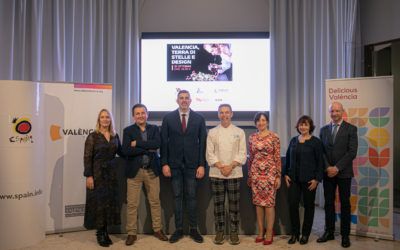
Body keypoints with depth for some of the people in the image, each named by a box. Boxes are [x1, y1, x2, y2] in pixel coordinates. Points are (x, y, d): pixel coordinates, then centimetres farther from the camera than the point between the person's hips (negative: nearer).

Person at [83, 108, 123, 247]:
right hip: (97, 173, -5)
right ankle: (100, 234, 16)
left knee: (110, 201, 9)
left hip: (111, 173, 5)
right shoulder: (93, 136, -6)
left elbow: (120, 152, 14)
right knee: (98, 202, 2)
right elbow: (87, 157, -10)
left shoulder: (115, 136, 8)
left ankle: (105, 231, 23)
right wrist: (89, 176, -15)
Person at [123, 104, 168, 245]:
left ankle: (158, 229, 24)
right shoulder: (128, 130, 0)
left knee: (155, 201, 11)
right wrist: (148, 149, -15)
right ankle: (132, 233, 15)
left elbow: (157, 144, -14)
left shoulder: (154, 128, 6)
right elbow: (126, 150, -14)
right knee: (132, 204, 3)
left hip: (152, 170, 2)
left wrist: (137, 143, -15)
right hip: (134, 171, -2)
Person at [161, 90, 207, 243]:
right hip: (174, 164, 0)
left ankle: (193, 229, 16)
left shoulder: (199, 118, 3)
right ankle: (178, 229, 17)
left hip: (192, 164, 0)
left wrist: (202, 165, -4)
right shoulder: (168, 118, 2)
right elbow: (164, 142, 1)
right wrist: (164, 163, -5)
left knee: (191, 196, 5)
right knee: (177, 197, 7)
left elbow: (202, 143, 2)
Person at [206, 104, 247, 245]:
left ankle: (234, 232, 14)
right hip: (216, 173, 0)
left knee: (234, 204, 4)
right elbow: (210, 153, 1)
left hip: (234, 173, 0)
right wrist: (221, 167, -12)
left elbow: (242, 153, 0)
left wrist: (231, 166, -13)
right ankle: (219, 231, 16)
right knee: (218, 204, 5)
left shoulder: (239, 132, 6)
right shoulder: (212, 132, 6)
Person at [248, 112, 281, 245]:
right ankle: (260, 232, 18)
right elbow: (251, 157, 12)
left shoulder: (274, 137, -3)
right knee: (258, 202, 7)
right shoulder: (252, 137, 7)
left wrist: (278, 176, -7)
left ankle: (269, 233, 9)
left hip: (270, 172, -3)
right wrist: (249, 176, 12)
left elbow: (277, 157, -4)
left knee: (269, 202, -2)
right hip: (256, 172, 4)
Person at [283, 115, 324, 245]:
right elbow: (288, 158, 12)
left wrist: (317, 179, -12)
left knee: (308, 206, 8)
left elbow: (320, 161, -6)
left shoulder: (316, 142, -4)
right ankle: (294, 233, 15)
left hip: (309, 180, -3)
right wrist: (285, 174, 4)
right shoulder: (293, 140, 8)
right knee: (292, 205, 0)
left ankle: (305, 234, 21)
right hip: (294, 178, 3)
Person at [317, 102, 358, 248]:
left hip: (343, 172, -3)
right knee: (329, 203, 8)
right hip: (328, 172, 3)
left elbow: (352, 152, -10)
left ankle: (345, 235, 16)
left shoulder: (351, 129, -2)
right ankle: (329, 232, 18)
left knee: (345, 203, 6)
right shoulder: (324, 129, 9)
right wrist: (327, 167, -8)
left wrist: (337, 167, -15)